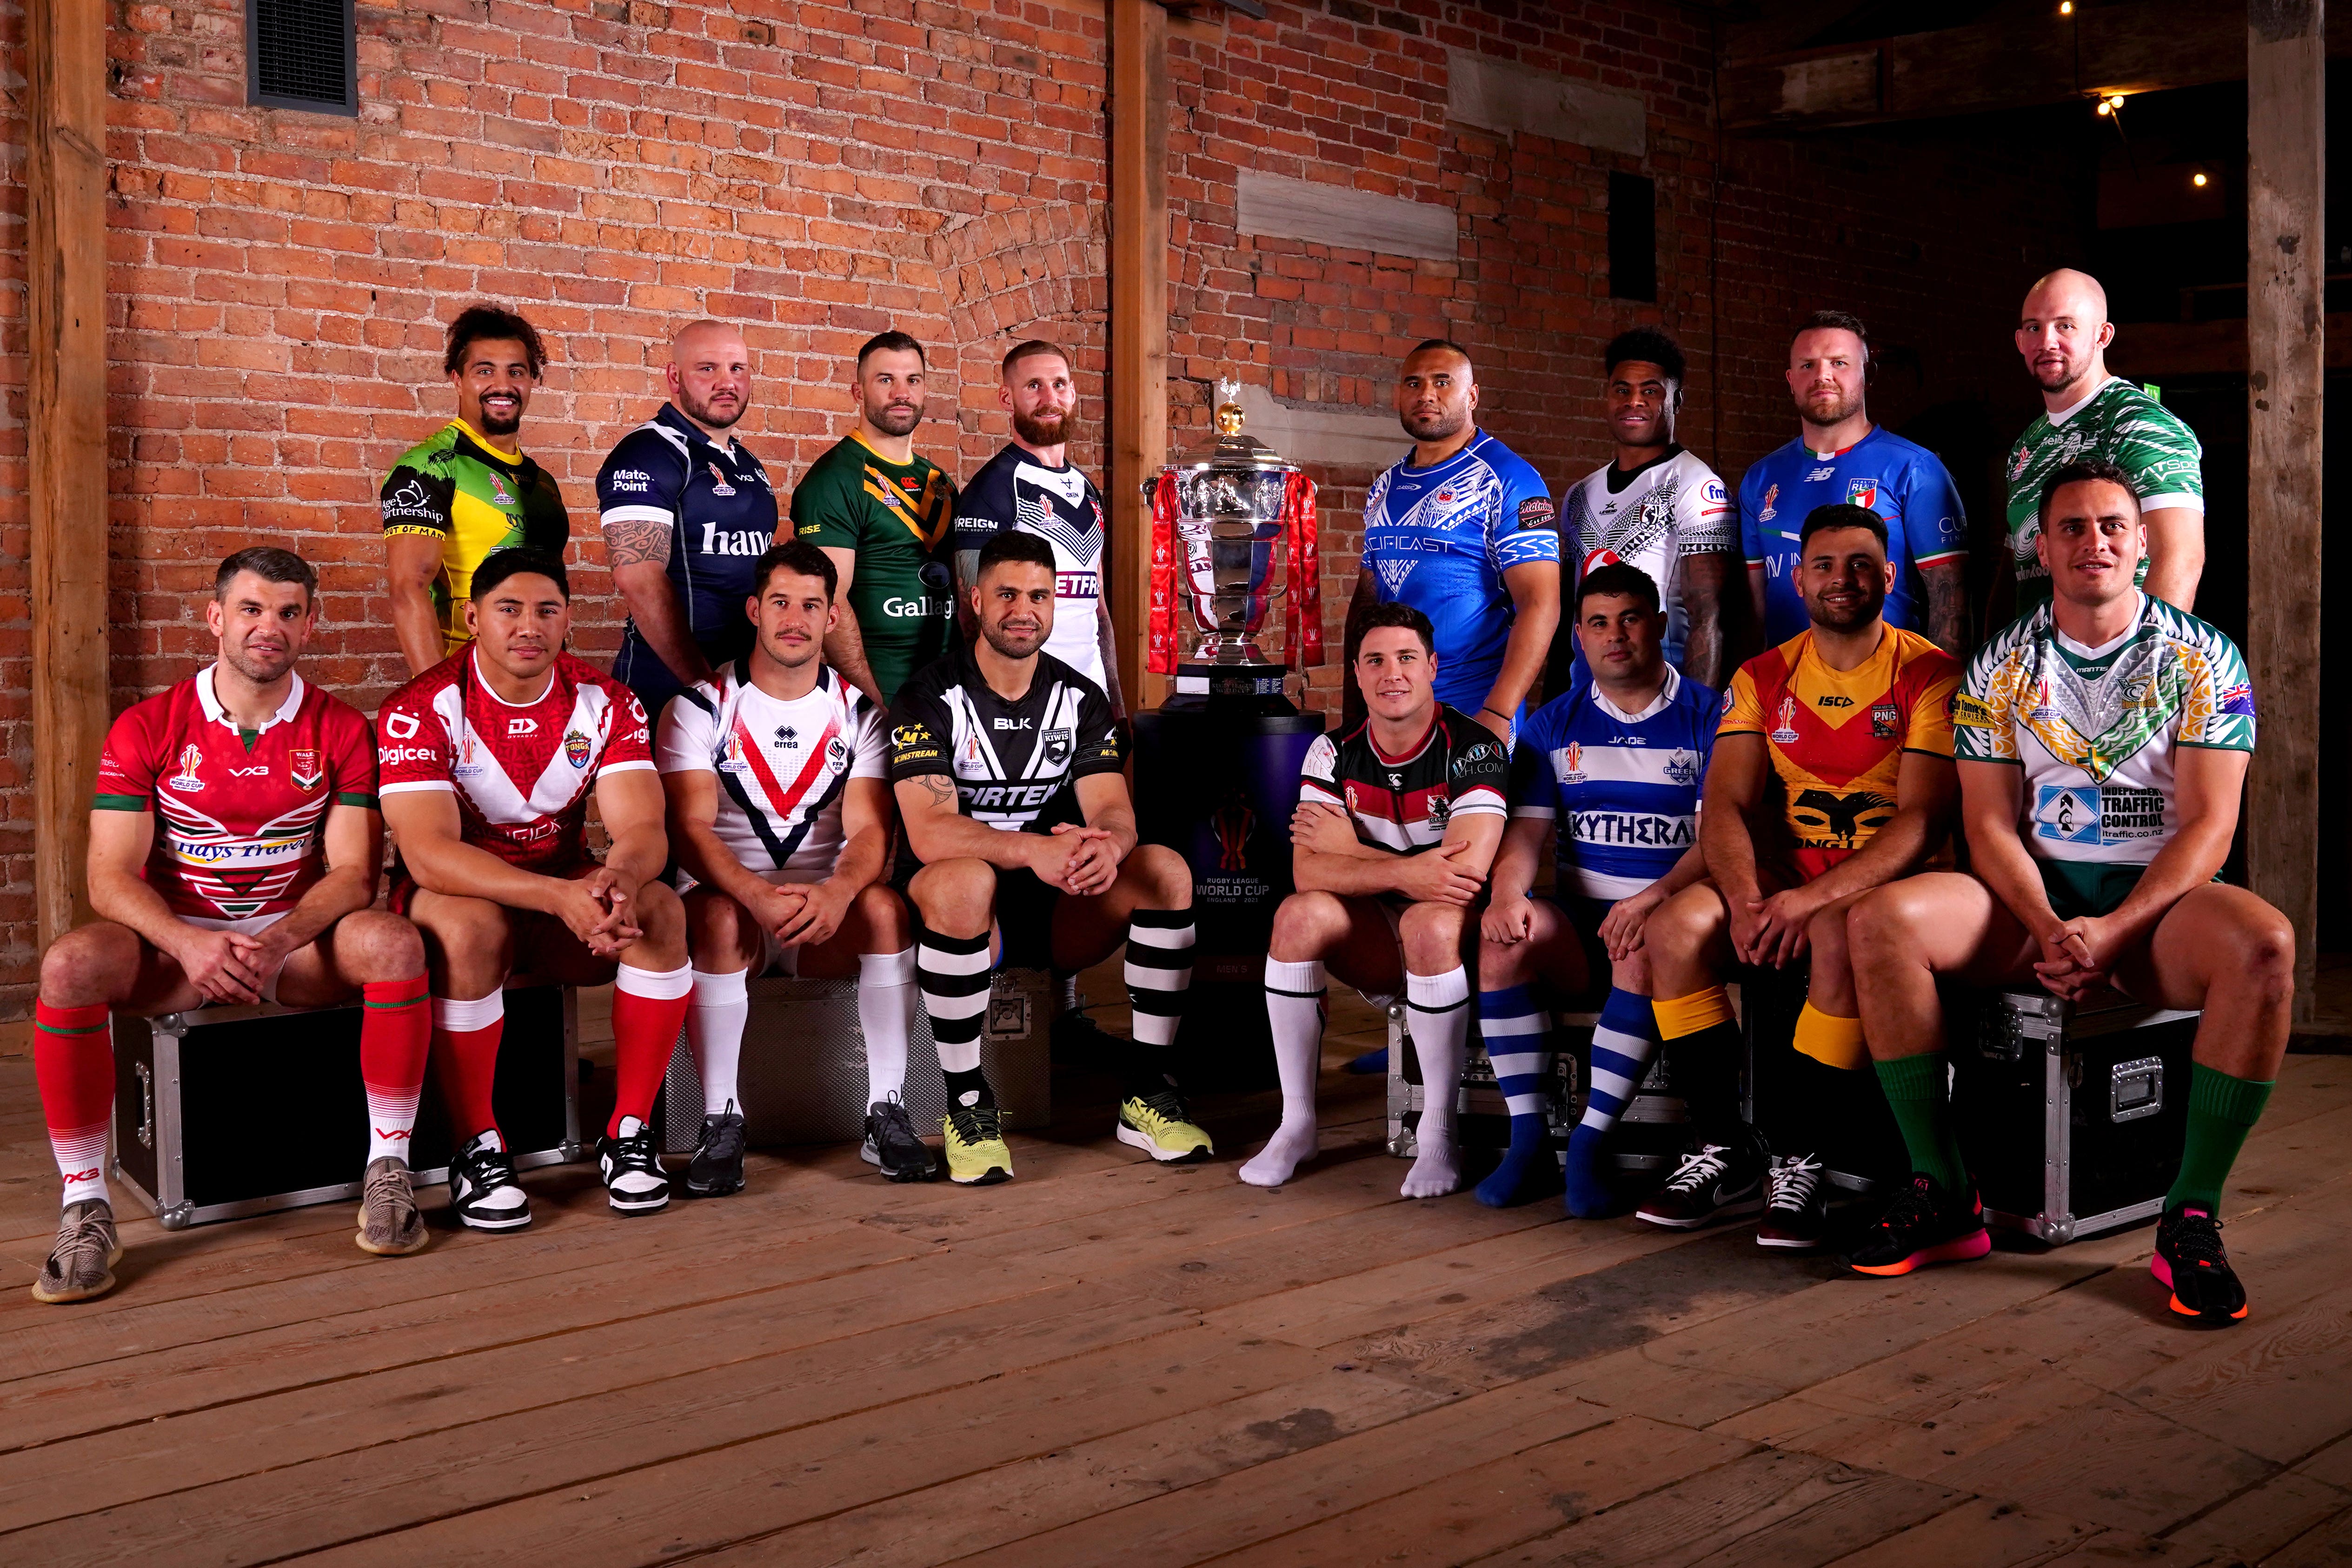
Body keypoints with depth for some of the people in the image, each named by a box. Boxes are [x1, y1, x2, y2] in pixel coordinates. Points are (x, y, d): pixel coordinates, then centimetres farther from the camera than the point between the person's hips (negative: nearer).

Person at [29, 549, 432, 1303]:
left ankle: (388, 1169, -18)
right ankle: (85, 1205, -21)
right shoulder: (147, 729, -1)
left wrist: (280, 939, -27)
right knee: (71, 964, -31)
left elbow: (353, 872, -6)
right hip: (177, 942, 0)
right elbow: (111, 877, -8)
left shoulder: (341, 732, 0)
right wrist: (189, 943, -28)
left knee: (393, 942, -31)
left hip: (298, 940, 0)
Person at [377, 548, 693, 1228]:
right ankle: (478, 1149, -20)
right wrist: (560, 897, -41)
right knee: (470, 927, -36)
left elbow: (644, 829, -14)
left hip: (569, 888, 3)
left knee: (659, 910, -25)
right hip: (458, 892, -3)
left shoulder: (606, 703, -5)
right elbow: (428, 853, -27)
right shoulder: (421, 709, -16)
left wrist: (616, 880, -40)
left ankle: (629, 1134, -16)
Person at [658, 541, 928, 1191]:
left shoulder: (857, 712, 7)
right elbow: (691, 831, -12)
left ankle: (887, 1114, -22)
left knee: (885, 907, -30)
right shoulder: (701, 708, 1)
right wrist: (758, 895, -33)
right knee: (716, 917, -35)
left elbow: (870, 831, -6)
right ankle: (720, 1121, -26)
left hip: (827, 915, 2)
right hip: (734, 904, -2)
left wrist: (838, 892, -31)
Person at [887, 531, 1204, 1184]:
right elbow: (929, 835, -23)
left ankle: (1147, 1092, -13)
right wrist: (1036, 849, -40)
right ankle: (967, 1102, -23)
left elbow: (1113, 808, -6)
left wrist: (1108, 843, -33)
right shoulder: (931, 699, -9)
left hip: (1057, 910, 4)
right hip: (957, 910, -4)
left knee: (1166, 869, -19)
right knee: (965, 880, -38)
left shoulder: (1080, 699, 6)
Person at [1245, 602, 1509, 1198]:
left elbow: (1467, 870, -26)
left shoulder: (1474, 749, -13)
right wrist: (1406, 871, -30)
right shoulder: (1334, 753, -1)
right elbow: (1308, 871, -13)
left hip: (1461, 937, -4)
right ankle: (1296, 1124, -15)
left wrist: (1344, 845, -17)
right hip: (1375, 946, 4)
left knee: (1430, 923, -36)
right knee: (1301, 913, -24)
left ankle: (1438, 1133, -22)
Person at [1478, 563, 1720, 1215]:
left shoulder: (1708, 718, 3)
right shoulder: (1554, 724, 14)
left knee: (1645, 950, -37)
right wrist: (1507, 893, -17)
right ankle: (1528, 1138, -20)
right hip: (1576, 920, 3)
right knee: (1503, 938, -28)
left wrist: (1654, 898, -26)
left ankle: (1589, 1142, -26)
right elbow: (1525, 832, 7)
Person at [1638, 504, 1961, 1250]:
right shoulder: (1763, 678, 10)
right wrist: (1747, 901, -21)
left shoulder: (1930, 676, -3)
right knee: (1675, 928, -24)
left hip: (1890, 881, -4)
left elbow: (1923, 822, -13)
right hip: (1785, 879, 4)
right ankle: (1724, 1151, -13)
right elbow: (1725, 807, 0)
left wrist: (1814, 898, -27)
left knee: (1839, 936, -37)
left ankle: (1797, 1159, -23)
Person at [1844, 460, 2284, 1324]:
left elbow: (2209, 824, -7)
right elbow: (1990, 824, 1)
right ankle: (1943, 1196, -18)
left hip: (2160, 897, -2)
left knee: (2263, 944, -36)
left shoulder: (2202, 659, 1)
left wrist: (2113, 931, -21)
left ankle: (2191, 1219, -24)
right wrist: (2047, 930, -18)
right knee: (1883, 920, -25)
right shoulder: (2001, 667, 7)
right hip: (2035, 898, 2)